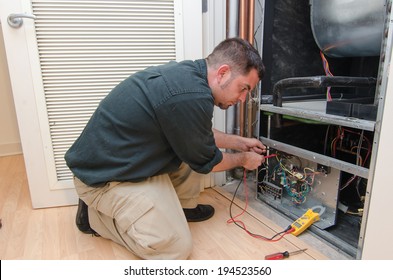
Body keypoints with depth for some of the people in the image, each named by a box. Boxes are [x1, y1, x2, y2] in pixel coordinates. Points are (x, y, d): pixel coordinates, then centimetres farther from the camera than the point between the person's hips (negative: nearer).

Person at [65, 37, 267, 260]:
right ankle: (95, 214, 5)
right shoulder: (192, 97, -29)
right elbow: (205, 162, -12)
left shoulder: (185, 73, 0)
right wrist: (243, 159, 6)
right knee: (177, 248, -7)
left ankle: (184, 207, 21)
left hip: (128, 159, 9)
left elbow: (198, 133, 17)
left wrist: (240, 142, 21)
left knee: (194, 143, 9)